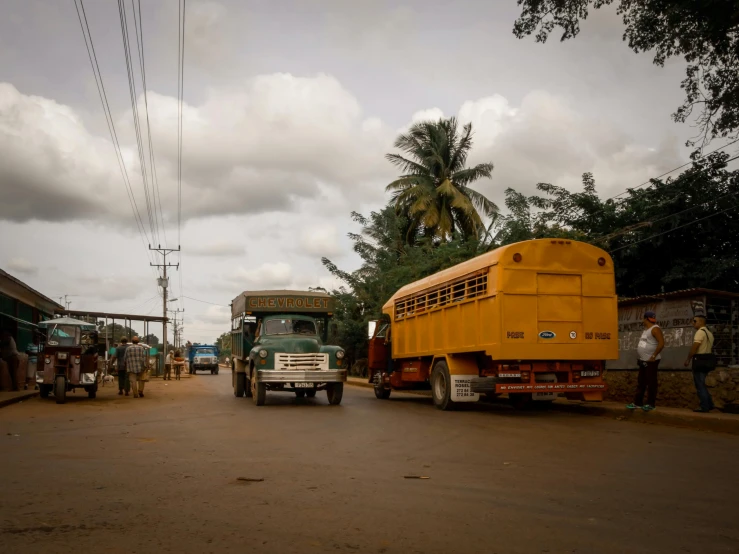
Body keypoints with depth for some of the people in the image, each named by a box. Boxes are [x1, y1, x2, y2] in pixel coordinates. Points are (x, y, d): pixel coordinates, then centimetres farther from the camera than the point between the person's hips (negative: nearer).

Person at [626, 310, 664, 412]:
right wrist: (638, 357, 16)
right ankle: (637, 402, 16)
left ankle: (650, 404, 5)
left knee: (651, 383, -1)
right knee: (640, 382, 11)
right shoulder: (645, 329, 17)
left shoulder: (655, 329, -12)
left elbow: (661, 343, -21)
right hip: (643, 360, 9)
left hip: (651, 361, -9)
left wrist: (654, 356, -21)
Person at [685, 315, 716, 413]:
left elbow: (694, 347, -21)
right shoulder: (709, 333, 15)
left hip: (700, 360, -9)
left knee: (700, 385, -2)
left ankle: (705, 407, 0)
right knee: (701, 384, 18)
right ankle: (709, 405, 19)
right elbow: (711, 348, 18)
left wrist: (688, 359, -13)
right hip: (707, 360, 9)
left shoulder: (700, 332, -15)